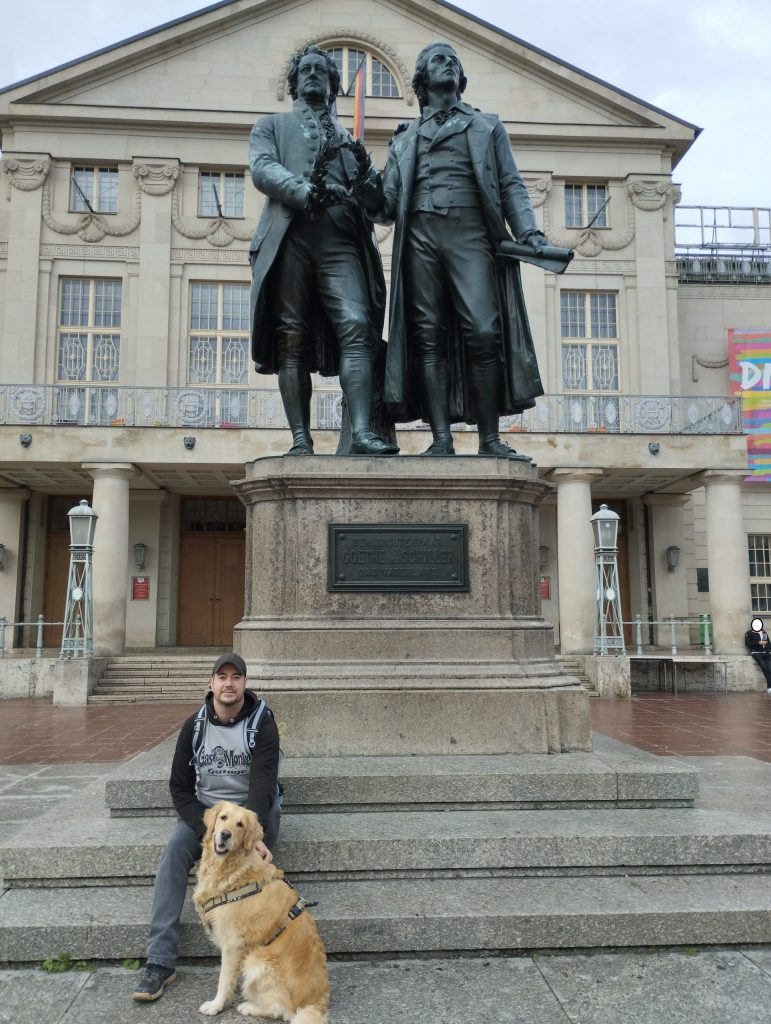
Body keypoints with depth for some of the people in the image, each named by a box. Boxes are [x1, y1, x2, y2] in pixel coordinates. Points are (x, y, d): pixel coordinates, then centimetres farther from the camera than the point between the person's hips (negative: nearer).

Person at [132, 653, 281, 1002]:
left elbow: (262, 785, -24)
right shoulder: (194, 726, -4)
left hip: (253, 810, -2)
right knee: (174, 852, -25)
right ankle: (160, 961, -23)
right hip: (204, 811, 3)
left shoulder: (262, 723, -14)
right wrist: (207, 830, -19)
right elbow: (180, 788, -3)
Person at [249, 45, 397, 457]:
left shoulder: (348, 136, 30)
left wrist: (365, 173, -2)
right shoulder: (271, 125, 23)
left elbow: (376, 199, 21)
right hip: (289, 238, -1)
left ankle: (361, 433, -26)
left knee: (356, 328, -18)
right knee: (292, 340, -7)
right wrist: (305, 192, -17)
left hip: (341, 242, 1)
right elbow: (262, 169, 2)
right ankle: (301, 440, -7)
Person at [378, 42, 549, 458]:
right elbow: (388, 204, 17)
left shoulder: (487, 126, 24)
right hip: (420, 234, 2)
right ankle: (441, 438, -7)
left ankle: (490, 438, -11)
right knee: (429, 336, -7)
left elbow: (511, 186, 13)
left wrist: (529, 231, -3)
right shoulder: (405, 138, 25)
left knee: (483, 334, -15)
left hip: (471, 232, -1)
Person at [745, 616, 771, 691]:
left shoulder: (764, 633, 25)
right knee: (765, 668, -24)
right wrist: (759, 643, -9)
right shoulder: (749, 633, 8)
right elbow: (747, 643, -2)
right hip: (757, 653, -4)